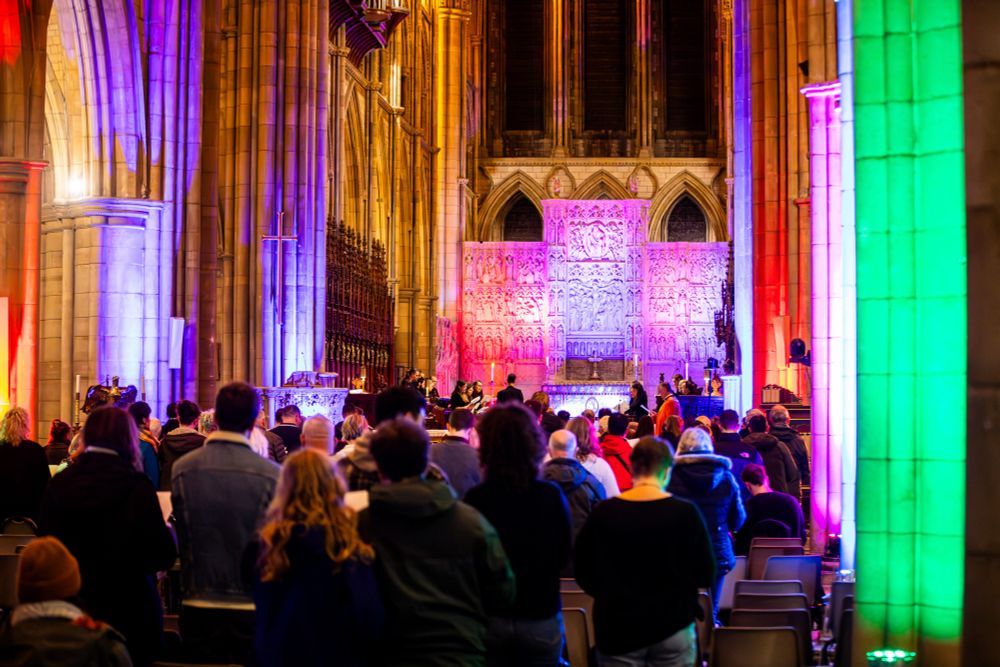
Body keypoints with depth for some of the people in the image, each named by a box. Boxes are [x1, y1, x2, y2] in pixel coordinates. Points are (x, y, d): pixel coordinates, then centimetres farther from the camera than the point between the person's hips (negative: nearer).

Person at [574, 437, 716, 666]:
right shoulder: (685, 512, -11)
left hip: (618, 628, 1)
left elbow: (583, 571, 0)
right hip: (674, 626, 0)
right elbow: (706, 576, -4)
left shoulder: (603, 513, -9)